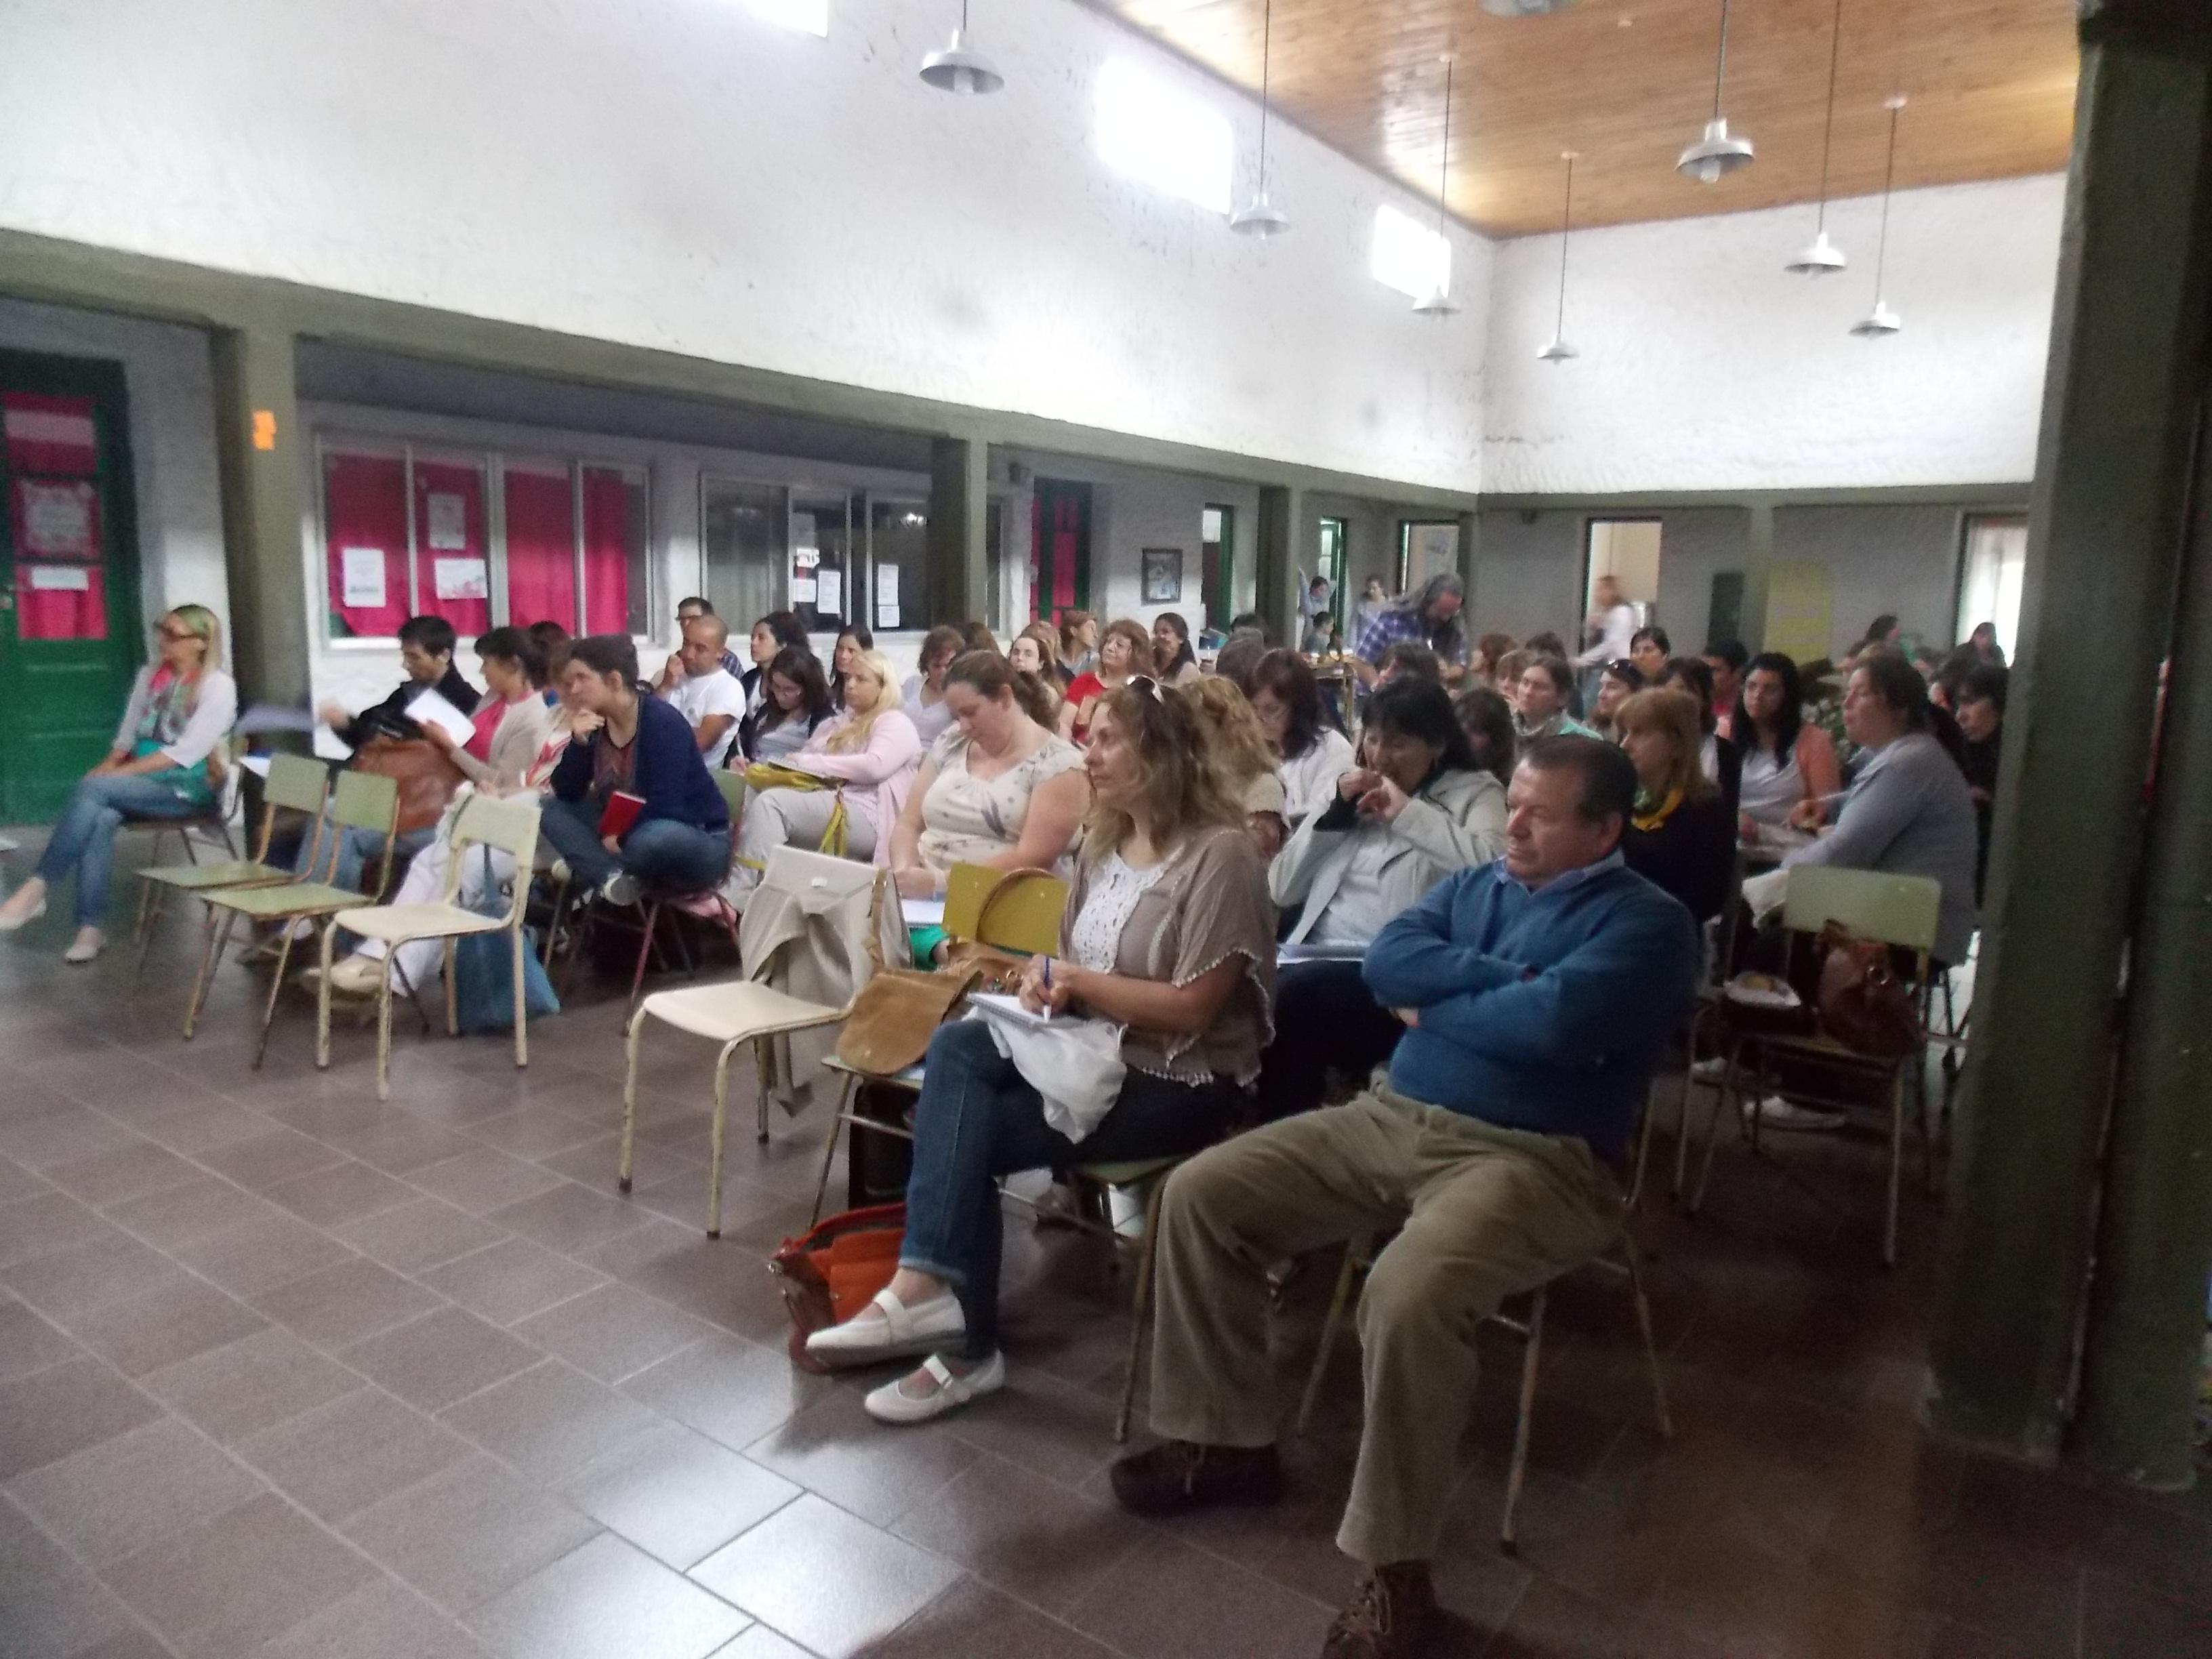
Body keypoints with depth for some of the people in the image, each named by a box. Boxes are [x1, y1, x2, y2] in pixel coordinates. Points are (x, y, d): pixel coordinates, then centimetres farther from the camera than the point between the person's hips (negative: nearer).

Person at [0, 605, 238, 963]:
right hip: (142, 781, 5)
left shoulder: (218, 686, -8)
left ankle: (36, 888, -24)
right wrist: (108, 767, -5)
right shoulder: (149, 675, 14)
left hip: (188, 789, -5)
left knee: (92, 789, -30)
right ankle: (90, 928, -30)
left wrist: (117, 773, -18)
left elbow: (184, 753, -15)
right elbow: (127, 736, 16)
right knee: (101, 818, -29)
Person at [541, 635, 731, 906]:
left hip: (699, 843, -7)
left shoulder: (663, 721, -20)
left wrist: (621, 840, -16)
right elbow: (566, 794, -2)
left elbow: (663, 808, -26)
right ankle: (612, 877, -25)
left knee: (653, 838, -41)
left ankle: (596, 869, -10)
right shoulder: (594, 724, 1)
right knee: (552, 810, -4)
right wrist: (579, 742, -15)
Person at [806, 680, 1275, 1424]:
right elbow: (1074, 965, 15)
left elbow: (1192, 1007, -21)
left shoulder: (1219, 854, -17)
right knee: (955, 1046, -19)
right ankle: (931, 1284, -23)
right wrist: (1046, 977, -9)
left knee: (971, 1131, -17)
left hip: (1180, 1082, -7)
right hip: (1097, 1046, 8)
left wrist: (1073, 980, -15)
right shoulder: (1104, 839, 8)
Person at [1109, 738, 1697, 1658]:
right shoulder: (1474, 883, 17)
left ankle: (1394, 1570, -13)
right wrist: (1503, 977, -12)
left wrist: (1437, 1001, -6)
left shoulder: (1647, 923, -3)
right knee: (1198, 1194, -4)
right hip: (1391, 1118, 7)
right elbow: (1385, 962, 0)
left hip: (1531, 1160, -7)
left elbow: (1555, 1024, -22)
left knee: (1408, 1297, -36)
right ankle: (1225, 1438, 11)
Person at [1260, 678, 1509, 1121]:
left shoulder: (1473, 792, 6)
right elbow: (1281, 891, 15)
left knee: (1294, 994, -31)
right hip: (1316, 958, 5)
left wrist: (1407, 813, -11)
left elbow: (1492, 865, -18)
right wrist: (1334, 814, 5)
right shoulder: (1353, 793, 21)